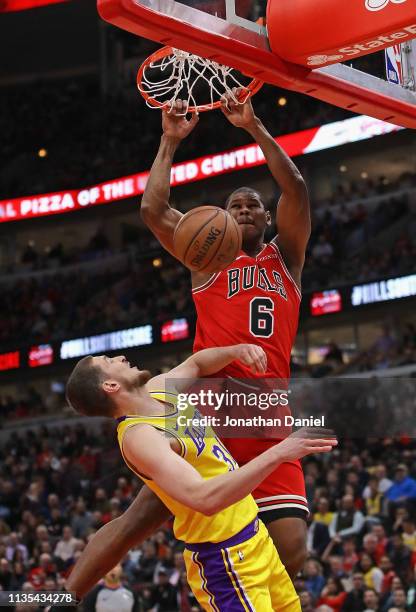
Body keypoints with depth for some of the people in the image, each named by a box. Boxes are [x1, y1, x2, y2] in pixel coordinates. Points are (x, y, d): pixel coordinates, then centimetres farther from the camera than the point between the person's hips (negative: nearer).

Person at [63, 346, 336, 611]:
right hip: (224, 559, -9)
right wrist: (277, 454, -41)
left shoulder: (159, 388, 2)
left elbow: (196, 363, 24)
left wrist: (237, 350, 1)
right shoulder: (138, 436, -26)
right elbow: (204, 498, -38)